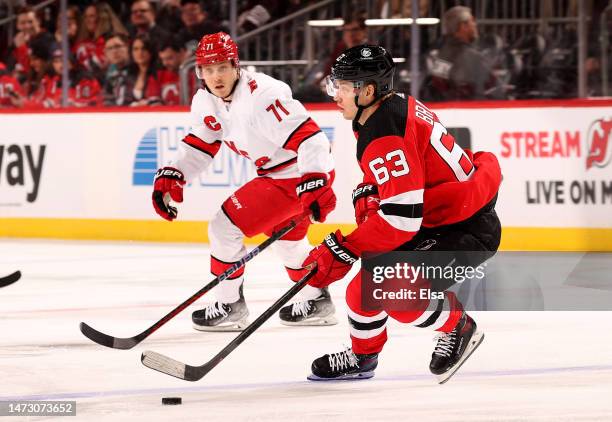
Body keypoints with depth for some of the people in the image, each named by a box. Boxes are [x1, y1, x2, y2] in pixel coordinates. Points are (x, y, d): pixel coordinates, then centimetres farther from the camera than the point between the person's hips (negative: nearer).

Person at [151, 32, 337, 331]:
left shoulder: (261, 94, -29)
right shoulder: (205, 102, -1)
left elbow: (306, 136, -33)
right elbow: (199, 145, 12)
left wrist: (315, 184, -40)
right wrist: (170, 177, -3)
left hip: (306, 173, -10)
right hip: (277, 172, 10)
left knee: (225, 226, -9)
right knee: (284, 237, 30)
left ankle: (230, 306, 6)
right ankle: (318, 302, 47)